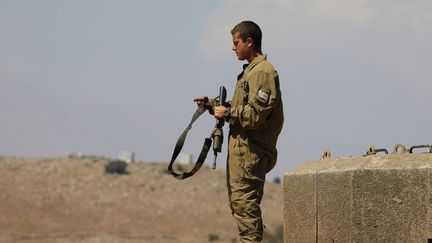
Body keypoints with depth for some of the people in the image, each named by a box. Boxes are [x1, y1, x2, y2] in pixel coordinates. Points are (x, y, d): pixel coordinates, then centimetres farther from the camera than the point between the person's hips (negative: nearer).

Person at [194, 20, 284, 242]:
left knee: (244, 204, -12)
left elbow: (256, 114, -21)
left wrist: (227, 113, -12)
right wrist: (213, 105, 13)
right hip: (241, 148, 11)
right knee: (238, 202, 13)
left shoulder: (263, 72, -13)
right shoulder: (250, 71, 20)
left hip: (251, 151, -11)